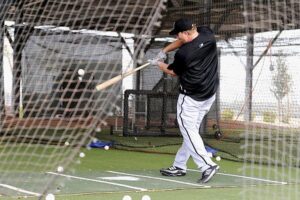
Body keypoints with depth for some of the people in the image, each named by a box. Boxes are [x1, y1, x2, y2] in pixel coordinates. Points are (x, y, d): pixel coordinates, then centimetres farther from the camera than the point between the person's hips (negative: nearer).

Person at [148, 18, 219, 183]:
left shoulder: (183, 53, -20)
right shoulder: (207, 33, -3)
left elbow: (173, 72, 2)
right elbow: (183, 41, 15)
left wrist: (158, 63, 19)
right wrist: (164, 50, 10)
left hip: (191, 97, -8)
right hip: (210, 94, 8)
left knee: (188, 131, -3)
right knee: (191, 129, 13)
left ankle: (207, 165, -14)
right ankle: (179, 166, 20)